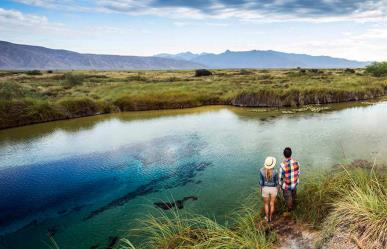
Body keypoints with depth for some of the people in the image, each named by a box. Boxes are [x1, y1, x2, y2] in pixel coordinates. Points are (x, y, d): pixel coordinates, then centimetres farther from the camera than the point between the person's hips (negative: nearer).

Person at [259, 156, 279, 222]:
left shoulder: (262, 170, -24)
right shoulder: (275, 171, -26)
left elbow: (261, 181, -13)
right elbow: (276, 182, -12)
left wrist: (261, 189, 6)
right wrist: (277, 189, 8)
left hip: (265, 189, 0)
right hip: (273, 189, 0)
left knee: (266, 204, 25)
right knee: (272, 203, 24)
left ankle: (267, 218, 40)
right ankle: (270, 217, 41)